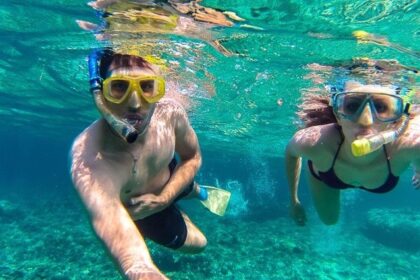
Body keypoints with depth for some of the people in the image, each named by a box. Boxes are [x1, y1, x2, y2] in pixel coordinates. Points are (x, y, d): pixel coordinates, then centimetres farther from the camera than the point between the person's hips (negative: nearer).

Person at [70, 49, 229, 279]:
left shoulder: (171, 113, -33)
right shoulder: (89, 161, -47)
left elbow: (192, 158, -11)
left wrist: (162, 199, -24)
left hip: (169, 178, 3)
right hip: (137, 207, -2)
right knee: (197, 244, 17)